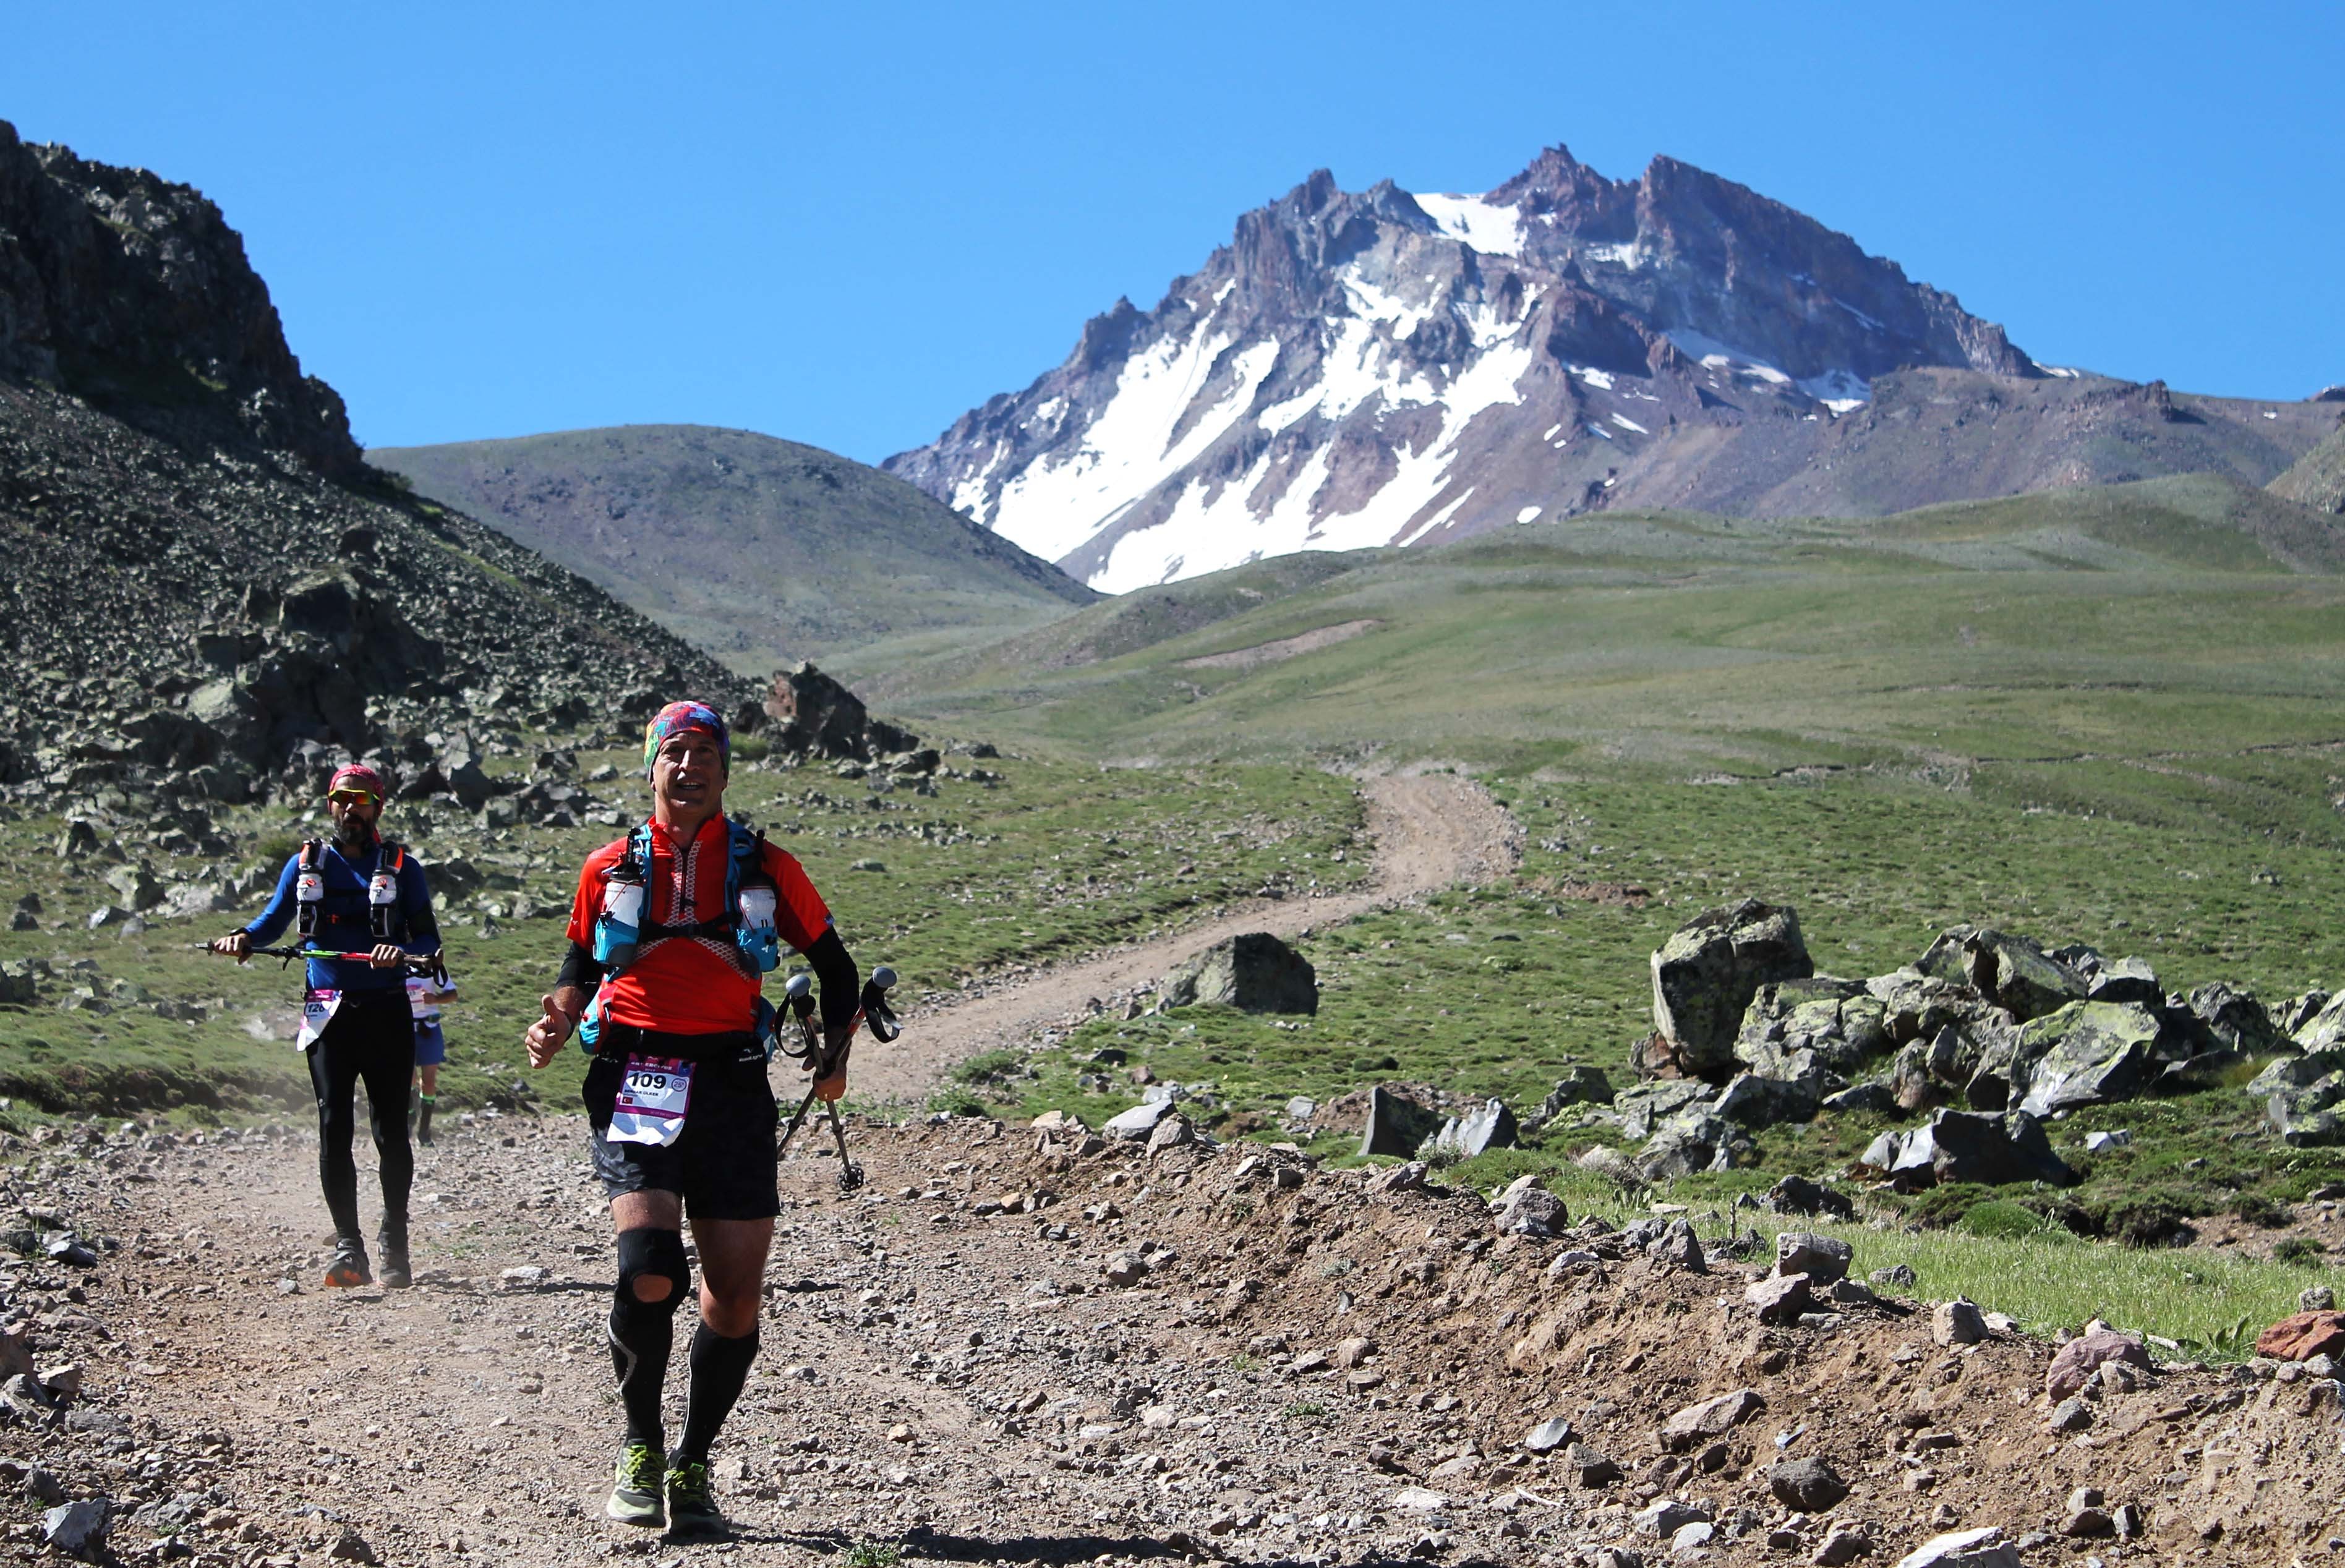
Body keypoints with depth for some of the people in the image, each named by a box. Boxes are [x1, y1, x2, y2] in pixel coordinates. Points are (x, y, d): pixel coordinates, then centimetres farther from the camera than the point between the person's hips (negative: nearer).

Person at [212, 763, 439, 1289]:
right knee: (334, 1127, -8)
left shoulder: (402, 868, 7)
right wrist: (244, 939, -14)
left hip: (387, 1012, -1)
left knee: (390, 1129, -2)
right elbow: (275, 919, 8)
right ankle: (348, 1249, -6)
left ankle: (395, 1245, 11)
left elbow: (429, 938, 2)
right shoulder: (306, 864, 12)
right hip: (329, 1012, 1)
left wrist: (404, 953, -20)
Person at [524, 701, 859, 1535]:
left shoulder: (766, 870, 6)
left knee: (737, 1295, -2)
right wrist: (558, 1022, 0)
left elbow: (834, 965, 17)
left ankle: (692, 1467, 19)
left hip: (730, 1086, 1)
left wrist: (835, 1053, 10)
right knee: (649, 1271, -20)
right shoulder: (610, 869, 8)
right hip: (633, 1083, -1)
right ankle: (640, 1448, 3)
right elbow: (581, 967, 19)